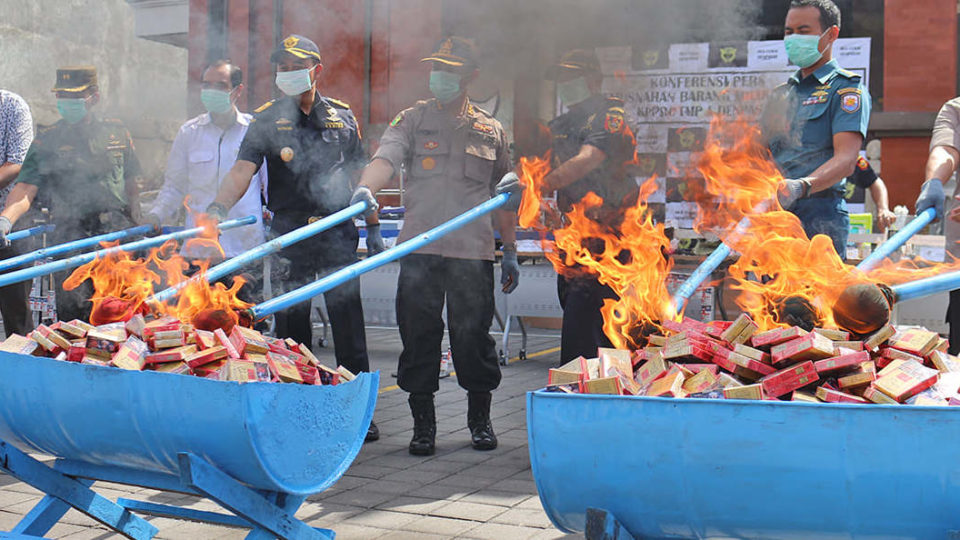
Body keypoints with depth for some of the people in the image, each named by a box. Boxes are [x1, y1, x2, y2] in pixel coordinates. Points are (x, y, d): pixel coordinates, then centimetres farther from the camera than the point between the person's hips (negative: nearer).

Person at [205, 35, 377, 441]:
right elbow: (243, 169, -11)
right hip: (288, 236, 0)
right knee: (290, 324, 4)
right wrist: (219, 207, -28)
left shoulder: (342, 117, 8)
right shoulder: (268, 119, 2)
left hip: (338, 235, 1)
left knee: (348, 324, 1)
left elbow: (359, 173, 16)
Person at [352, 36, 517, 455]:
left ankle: (480, 420, 19)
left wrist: (510, 252, 15)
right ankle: (423, 424, 14)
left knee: (473, 335, 1)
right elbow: (386, 158, -9)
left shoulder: (490, 130, 13)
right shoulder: (412, 120, 9)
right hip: (420, 247, 0)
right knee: (418, 335, 2)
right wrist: (367, 188, -31)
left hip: (473, 250, 0)